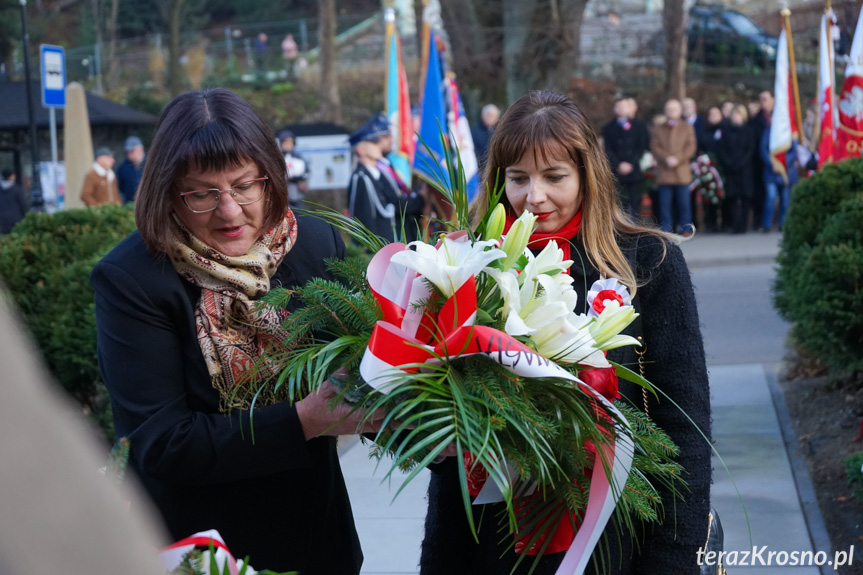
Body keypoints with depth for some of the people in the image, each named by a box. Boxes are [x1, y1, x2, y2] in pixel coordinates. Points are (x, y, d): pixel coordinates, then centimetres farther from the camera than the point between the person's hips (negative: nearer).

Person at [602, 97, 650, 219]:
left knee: (635, 203, -4)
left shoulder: (639, 125, 12)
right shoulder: (608, 128, 11)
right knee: (620, 205, -4)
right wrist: (619, 165, -11)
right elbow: (608, 150, 3)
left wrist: (631, 163, -7)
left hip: (635, 171, 0)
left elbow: (643, 146, 5)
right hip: (617, 172, 0)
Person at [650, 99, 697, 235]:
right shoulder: (658, 129, 15)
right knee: (664, 203, -3)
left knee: (684, 202, -3)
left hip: (682, 172, -1)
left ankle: (686, 229, 4)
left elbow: (691, 147, 3)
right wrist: (667, 158, -13)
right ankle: (665, 229, 2)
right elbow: (654, 147, 4)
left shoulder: (687, 128, 13)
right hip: (664, 172, 1)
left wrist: (678, 159, -11)